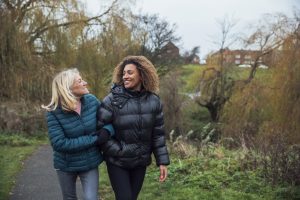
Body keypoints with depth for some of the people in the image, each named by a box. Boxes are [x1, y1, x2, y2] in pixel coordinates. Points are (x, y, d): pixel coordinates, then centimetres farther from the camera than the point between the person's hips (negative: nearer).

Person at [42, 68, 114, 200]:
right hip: (65, 165, -1)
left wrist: (107, 130, -25)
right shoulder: (54, 112, -20)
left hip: (90, 164, 1)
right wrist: (93, 140, -27)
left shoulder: (92, 100, -11)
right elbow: (59, 143, -27)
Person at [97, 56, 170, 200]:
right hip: (117, 162, -3)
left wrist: (162, 161, 0)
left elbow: (157, 133, 0)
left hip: (141, 162, 3)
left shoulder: (153, 101, -4)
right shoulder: (112, 100, -13)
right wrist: (118, 151, -15)